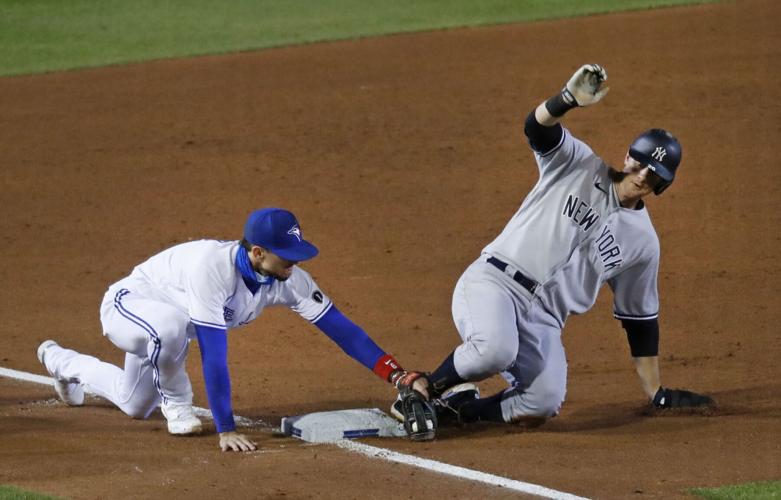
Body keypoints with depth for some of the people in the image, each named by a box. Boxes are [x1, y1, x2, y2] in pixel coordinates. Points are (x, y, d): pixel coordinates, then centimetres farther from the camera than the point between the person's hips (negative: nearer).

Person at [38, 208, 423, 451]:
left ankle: (62, 362, 51)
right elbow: (213, 353, -43)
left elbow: (339, 327, -20)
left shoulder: (288, 278, -22)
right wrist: (225, 430, -43)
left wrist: (395, 374, -30)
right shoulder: (212, 266, -42)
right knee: (172, 323, -42)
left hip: (168, 323, 7)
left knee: (135, 406, 23)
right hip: (127, 303, -7)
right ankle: (175, 402, -11)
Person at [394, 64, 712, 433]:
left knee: (542, 406, -23)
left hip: (542, 319, 4)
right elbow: (537, 127, -14)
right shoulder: (579, 166, 5)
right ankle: (424, 387, -9)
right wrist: (569, 100, -36)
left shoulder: (643, 241, 13)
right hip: (493, 280, -4)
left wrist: (656, 393, 14)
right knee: (495, 350, -37)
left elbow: (640, 319, 18)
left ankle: (456, 404, 1)